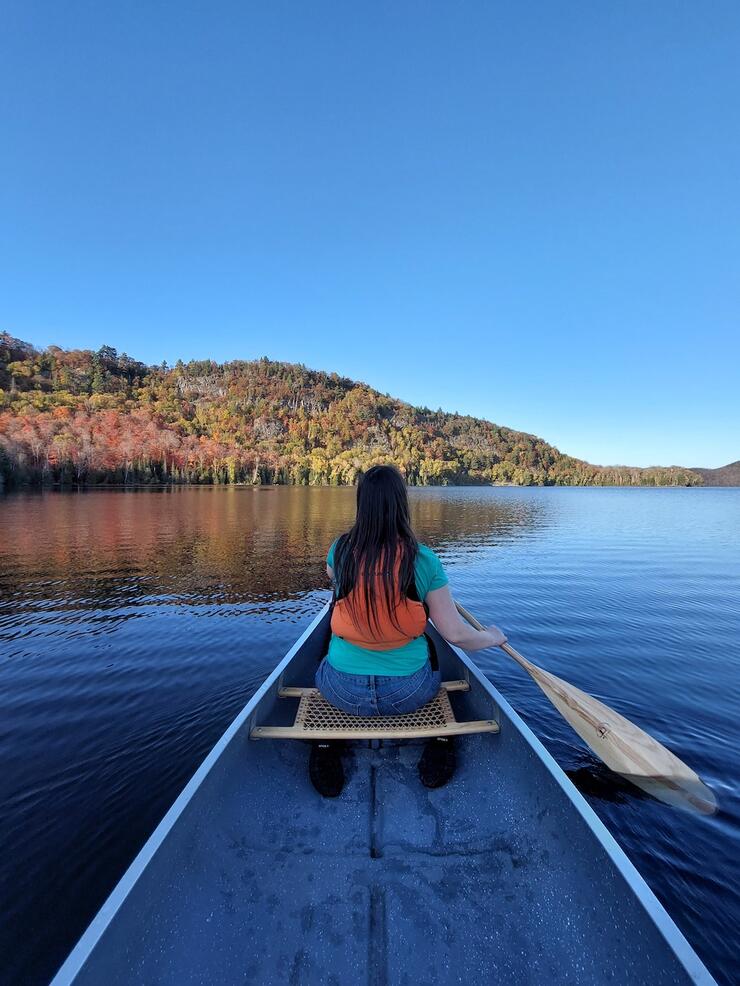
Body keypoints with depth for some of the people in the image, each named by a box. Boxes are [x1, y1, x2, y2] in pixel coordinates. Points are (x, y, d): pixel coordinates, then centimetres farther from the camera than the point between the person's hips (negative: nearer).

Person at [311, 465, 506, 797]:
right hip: (410, 693, 0)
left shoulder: (341, 550, -12)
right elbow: (456, 634, -11)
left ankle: (327, 746, 22)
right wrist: (492, 637, 9)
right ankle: (439, 741, 24)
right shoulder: (424, 559, -16)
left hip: (344, 693, 1)